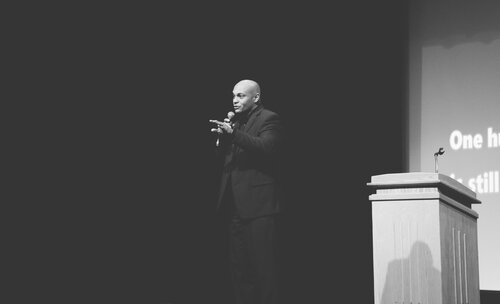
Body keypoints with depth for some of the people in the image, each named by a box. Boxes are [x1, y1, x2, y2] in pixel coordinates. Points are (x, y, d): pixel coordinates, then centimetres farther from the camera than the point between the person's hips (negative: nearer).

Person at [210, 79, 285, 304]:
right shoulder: (235, 120, 18)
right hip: (237, 204, 8)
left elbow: (265, 148, -22)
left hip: (259, 203, -8)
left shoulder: (269, 119, -6)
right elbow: (224, 154, 17)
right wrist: (223, 136, -2)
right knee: (239, 266, 12)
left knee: (263, 266, -5)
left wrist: (233, 133, -28)